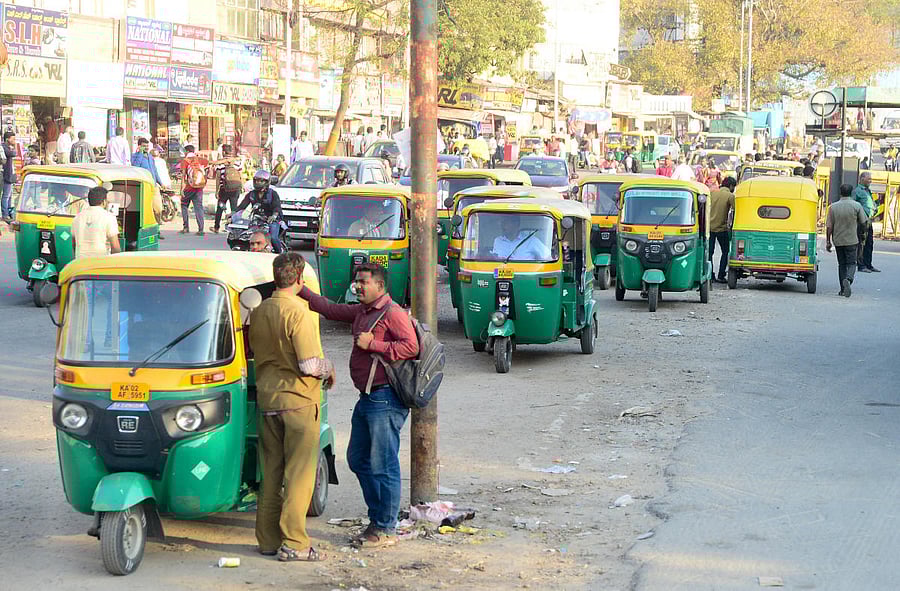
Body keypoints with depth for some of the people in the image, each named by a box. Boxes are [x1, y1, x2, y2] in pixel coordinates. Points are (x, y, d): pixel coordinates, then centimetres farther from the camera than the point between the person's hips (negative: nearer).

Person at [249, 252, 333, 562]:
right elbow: (309, 365, -19)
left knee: (270, 473, 12)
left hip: (267, 398, 7)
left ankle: (268, 540, 17)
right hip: (298, 400, -7)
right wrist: (328, 368, -1)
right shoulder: (298, 313, -16)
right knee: (299, 473, -2)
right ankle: (293, 543, -2)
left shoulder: (258, 312, 7)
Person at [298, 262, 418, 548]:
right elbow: (330, 309, 25)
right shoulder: (361, 312, 16)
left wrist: (372, 344, -19)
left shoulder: (392, 313, -12)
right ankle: (377, 518, 26)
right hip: (367, 398, 10)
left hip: (385, 400, -10)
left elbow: (411, 347, -22)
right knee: (358, 460, 16)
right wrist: (301, 290, 16)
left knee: (383, 466, -5)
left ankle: (386, 530, 1)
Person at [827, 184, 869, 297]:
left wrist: (828, 242, 5)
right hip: (852, 240, -2)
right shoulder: (856, 206, -8)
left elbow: (829, 227, -3)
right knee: (851, 263, 4)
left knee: (842, 264, 13)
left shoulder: (833, 207, -3)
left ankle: (843, 289, 14)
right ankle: (848, 279, -25)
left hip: (838, 240, 2)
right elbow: (864, 222, -3)